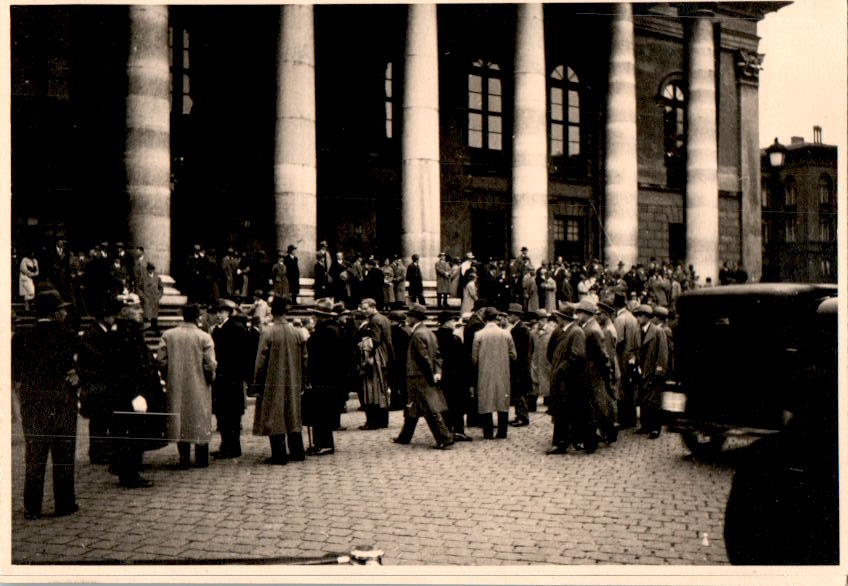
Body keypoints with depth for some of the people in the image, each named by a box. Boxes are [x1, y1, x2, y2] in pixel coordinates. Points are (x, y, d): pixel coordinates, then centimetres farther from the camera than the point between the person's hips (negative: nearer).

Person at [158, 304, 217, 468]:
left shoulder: (168, 335, -1)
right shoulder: (204, 337, -10)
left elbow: (161, 360, -2)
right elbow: (210, 364, -13)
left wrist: (169, 377, 12)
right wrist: (210, 378, 5)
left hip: (176, 386, 3)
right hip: (198, 386, -2)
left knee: (180, 419, 11)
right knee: (200, 420, 8)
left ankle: (184, 458, 13)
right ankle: (201, 459, 12)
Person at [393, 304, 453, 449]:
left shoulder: (417, 334, -17)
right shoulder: (429, 332, 12)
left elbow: (424, 357, -20)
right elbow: (436, 354, 10)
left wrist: (432, 375, -13)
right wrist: (437, 371, 2)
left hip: (419, 378, -10)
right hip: (425, 377, 10)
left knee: (430, 410, -7)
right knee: (412, 408, 19)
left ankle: (445, 438, -6)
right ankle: (405, 436, 30)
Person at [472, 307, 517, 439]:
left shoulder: (478, 335, -7)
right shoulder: (506, 334, -2)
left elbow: (474, 358, -4)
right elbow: (513, 355, 3)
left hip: (485, 374, -1)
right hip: (502, 374, 1)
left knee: (486, 402, 5)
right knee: (503, 401, 9)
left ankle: (488, 432, 6)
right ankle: (502, 432, 12)